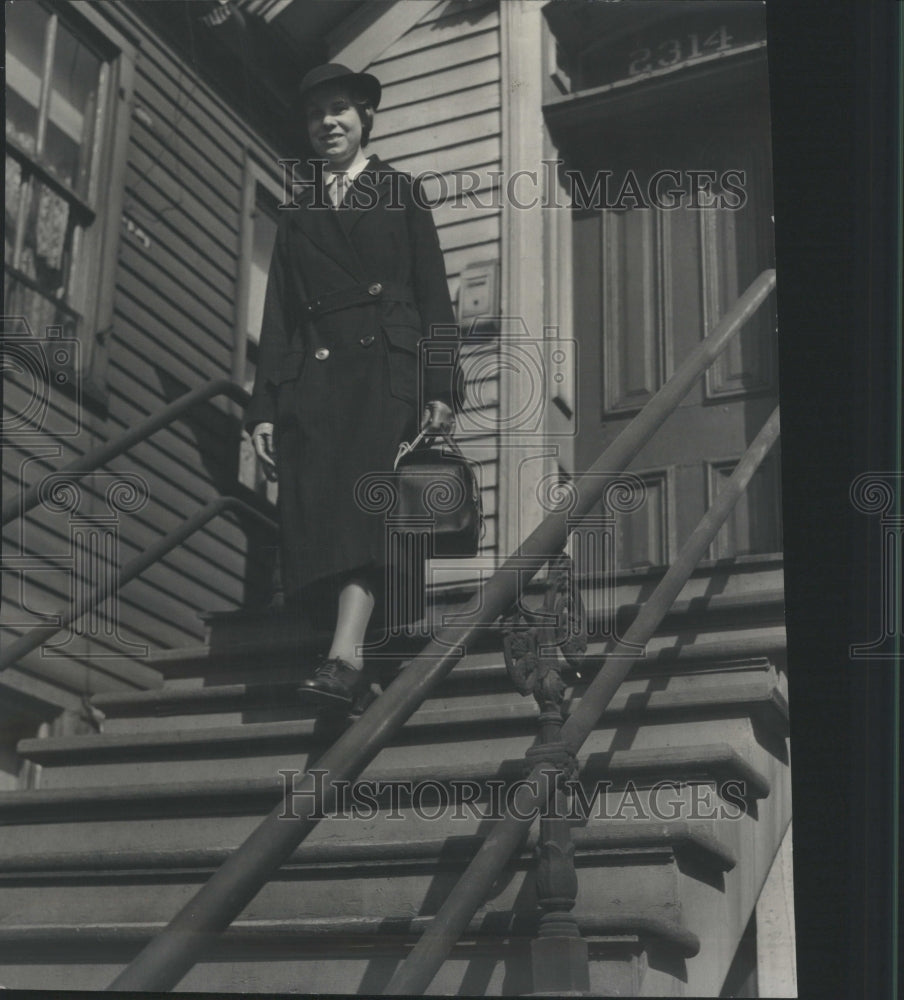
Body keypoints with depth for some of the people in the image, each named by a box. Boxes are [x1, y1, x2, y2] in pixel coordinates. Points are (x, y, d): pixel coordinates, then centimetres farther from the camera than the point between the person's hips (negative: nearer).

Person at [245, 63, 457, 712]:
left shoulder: (400, 195, 17)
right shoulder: (298, 213, 24)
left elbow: (434, 296, 9)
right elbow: (279, 315, 19)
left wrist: (439, 389, -4)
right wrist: (264, 408, 9)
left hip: (385, 366, -4)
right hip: (312, 375, 4)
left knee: (365, 491, -24)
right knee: (317, 506, -13)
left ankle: (345, 657, -38)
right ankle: (350, 657, -12)